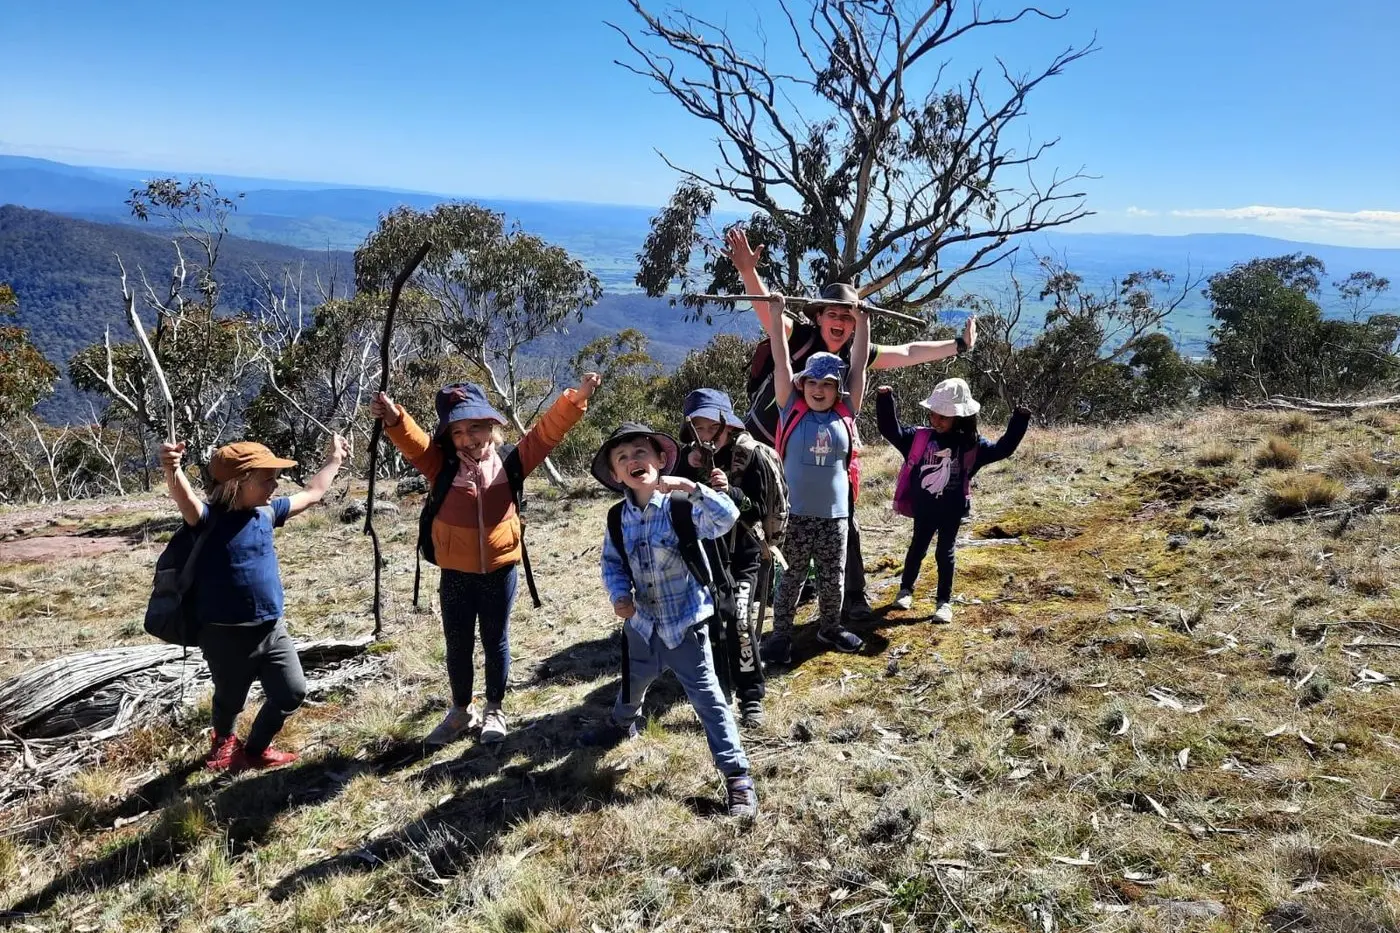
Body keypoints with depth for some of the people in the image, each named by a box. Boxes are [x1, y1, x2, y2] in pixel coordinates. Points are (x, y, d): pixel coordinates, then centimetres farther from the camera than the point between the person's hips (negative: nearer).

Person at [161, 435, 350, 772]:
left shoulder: (267, 512, 3)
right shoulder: (210, 519, -17)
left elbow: (311, 495, 19)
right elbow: (185, 500, -40)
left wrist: (333, 461, 26)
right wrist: (172, 470, -60)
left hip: (272, 628, 6)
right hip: (227, 634, -6)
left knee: (292, 693, 11)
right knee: (230, 700, 17)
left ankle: (255, 749, 35)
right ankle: (224, 741, 51)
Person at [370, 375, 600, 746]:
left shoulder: (509, 465, -5)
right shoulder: (443, 468, -7)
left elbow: (546, 432, -9)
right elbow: (415, 444, -24)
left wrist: (576, 399, -21)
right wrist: (394, 419, -46)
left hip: (500, 571, 0)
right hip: (456, 574, 1)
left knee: (496, 643, 14)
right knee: (458, 645, 15)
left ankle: (495, 711, 34)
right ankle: (462, 711, 36)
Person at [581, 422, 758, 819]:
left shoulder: (683, 508, -20)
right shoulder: (617, 519, -5)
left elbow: (727, 518, -35)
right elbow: (612, 562, 6)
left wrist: (692, 488, -47)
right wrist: (620, 595, -12)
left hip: (684, 622, -5)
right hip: (642, 621, 5)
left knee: (707, 696, -3)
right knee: (632, 681, 30)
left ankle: (737, 776, 6)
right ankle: (622, 723, 62)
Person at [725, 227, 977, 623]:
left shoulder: (858, 354, -8)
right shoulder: (799, 337, -20)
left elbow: (908, 352, 3)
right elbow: (765, 306, -34)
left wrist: (958, 345, 3)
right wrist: (747, 269, -52)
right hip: (761, 440, -3)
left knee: (844, 524, 6)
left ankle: (853, 598, 23)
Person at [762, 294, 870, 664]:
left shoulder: (846, 412, 1)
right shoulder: (792, 408, -3)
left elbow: (859, 363, 3)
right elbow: (781, 359, -5)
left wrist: (862, 319, 4)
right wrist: (776, 312, -7)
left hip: (835, 513, 2)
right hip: (795, 512, -2)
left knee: (833, 577, 15)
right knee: (790, 577, 8)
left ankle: (829, 626, 35)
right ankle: (780, 634, 19)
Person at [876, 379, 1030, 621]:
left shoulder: (971, 445, -7)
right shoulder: (920, 438, -6)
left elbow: (1003, 448, -5)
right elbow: (891, 430, -7)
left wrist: (1019, 420, -15)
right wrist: (885, 401, -20)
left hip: (952, 511, -1)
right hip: (923, 509, 1)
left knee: (945, 554, 9)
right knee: (917, 549, 16)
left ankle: (944, 601, 19)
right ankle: (906, 589, 35)